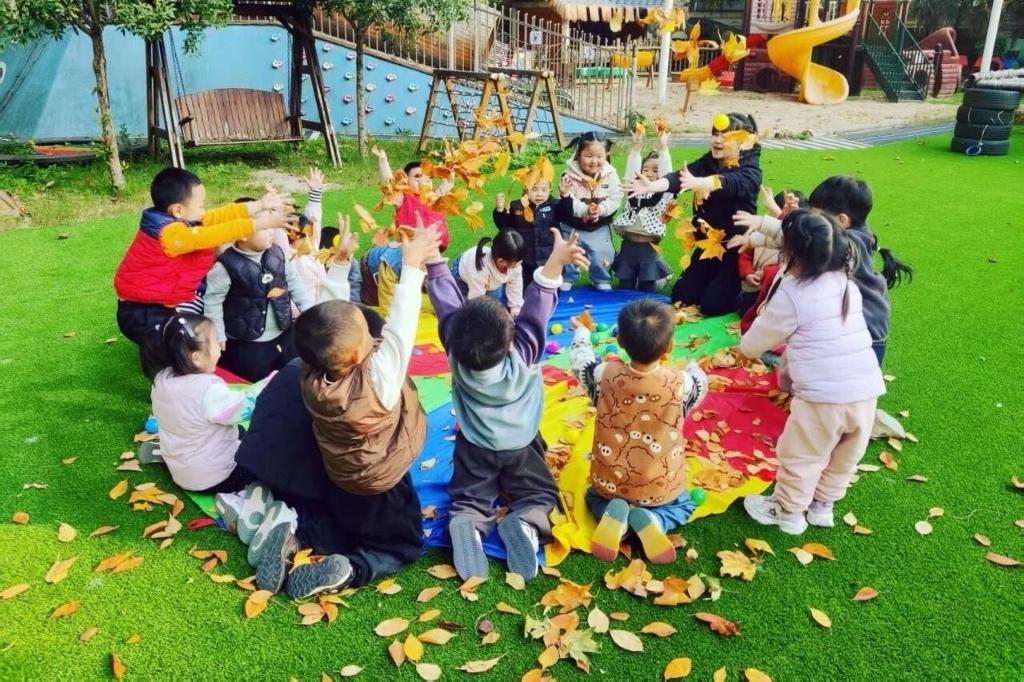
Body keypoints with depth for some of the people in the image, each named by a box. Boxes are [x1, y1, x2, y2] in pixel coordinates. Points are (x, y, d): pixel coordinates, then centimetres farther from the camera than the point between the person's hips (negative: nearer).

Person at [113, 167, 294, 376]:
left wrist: (260, 205, -8)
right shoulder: (170, 233, -29)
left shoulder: (178, 221, 0)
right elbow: (212, 235, -33)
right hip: (142, 312, -10)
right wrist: (260, 223, -35)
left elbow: (218, 217, -2)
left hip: (164, 302, 10)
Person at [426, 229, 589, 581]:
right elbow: (537, 305, -31)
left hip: (473, 446, 1)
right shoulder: (523, 353, -31)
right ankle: (527, 525, -19)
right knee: (540, 494, 15)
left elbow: (446, 299, -20)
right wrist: (555, 262, -38)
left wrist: (433, 259, -11)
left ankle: (466, 525, -23)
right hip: (520, 446, -1)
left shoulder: (456, 350, -27)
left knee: (469, 499, 13)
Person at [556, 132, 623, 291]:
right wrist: (586, 209, -33)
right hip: (572, 227, -1)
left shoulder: (611, 176, -11)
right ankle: (566, 280, 30)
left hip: (600, 227, 1)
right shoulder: (570, 175, -19)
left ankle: (602, 281, 27)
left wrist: (600, 209, -28)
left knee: (603, 255, 5)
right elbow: (568, 206, -21)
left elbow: (615, 200, -12)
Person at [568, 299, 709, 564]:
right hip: (661, 488, -1)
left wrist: (581, 332, 23)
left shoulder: (605, 376, -20)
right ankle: (651, 520, -2)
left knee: (596, 497, 35)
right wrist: (691, 366, 24)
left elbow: (580, 361, 3)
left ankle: (616, 515, -1)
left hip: (611, 483, 1)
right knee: (682, 505, 32)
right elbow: (700, 385, 2)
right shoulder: (680, 382, -23)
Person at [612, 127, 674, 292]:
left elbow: (667, 171, -13)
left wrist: (663, 147, -22)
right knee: (625, 286, 13)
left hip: (649, 246, -2)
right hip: (628, 244, 2)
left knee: (647, 288, 7)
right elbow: (631, 168, -4)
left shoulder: (664, 192, 0)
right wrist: (637, 146, -16)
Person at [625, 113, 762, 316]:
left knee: (711, 304, -13)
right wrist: (651, 186, -38)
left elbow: (729, 182, -38)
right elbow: (679, 177, -18)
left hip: (736, 247, -6)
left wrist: (697, 183, -57)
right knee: (681, 295, 5)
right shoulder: (708, 162, 0)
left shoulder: (750, 171, -15)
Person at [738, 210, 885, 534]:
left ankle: (788, 511, 32)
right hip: (866, 391, 7)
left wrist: (745, 346, 24)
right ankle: (822, 505, 43)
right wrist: (788, 368, 27)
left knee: (801, 456, 15)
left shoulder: (791, 294, -9)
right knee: (844, 458, 24)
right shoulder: (848, 286, 10)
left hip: (822, 397, -6)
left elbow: (753, 343, 1)